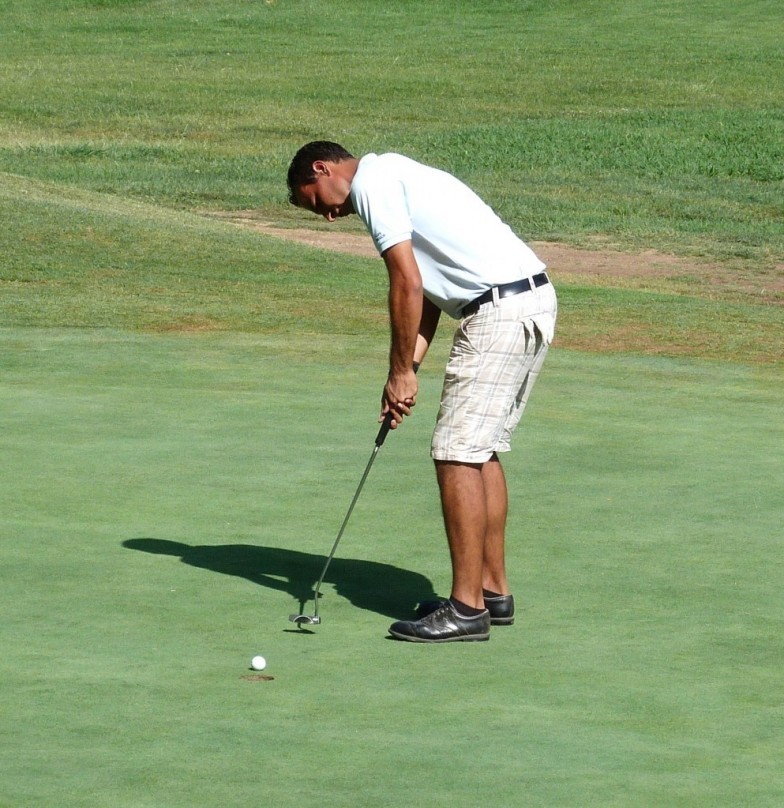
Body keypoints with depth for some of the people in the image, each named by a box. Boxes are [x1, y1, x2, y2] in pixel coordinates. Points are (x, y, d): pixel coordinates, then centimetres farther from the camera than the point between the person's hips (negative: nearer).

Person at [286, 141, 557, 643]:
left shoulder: (372, 183, -5)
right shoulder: (395, 177, 24)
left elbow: (408, 285, -12)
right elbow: (427, 290, 21)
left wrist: (402, 371, -4)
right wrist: (409, 369, 12)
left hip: (499, 310, -10)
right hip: (536, 297, 10)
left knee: (458, 454, -8)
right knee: (482, 450, 16)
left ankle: (467, 609, -7)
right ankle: (494, 591, 21)